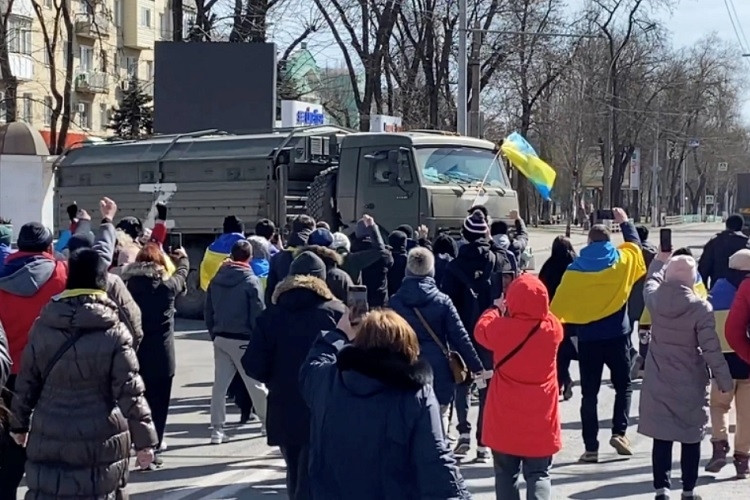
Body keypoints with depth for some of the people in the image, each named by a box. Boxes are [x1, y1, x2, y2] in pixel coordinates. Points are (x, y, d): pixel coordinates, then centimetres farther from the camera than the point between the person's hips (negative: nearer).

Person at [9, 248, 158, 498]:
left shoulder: (42, 327, 0)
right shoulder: (114, 333, -10)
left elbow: (26, 383, 7)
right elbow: (130, 391, -10)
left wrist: (20, 424, 21)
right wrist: (144, 439, -4)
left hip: (49, 438, 3)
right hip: (101, 440, -2)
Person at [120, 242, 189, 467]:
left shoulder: (127, 283, -2)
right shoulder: (166, 285, -4)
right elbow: (182, 273, 16)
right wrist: (183, 257, 36)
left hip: (133, 354, 3)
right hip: (160, 356, -2)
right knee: (157, 405, 6)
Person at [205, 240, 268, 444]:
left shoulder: (216, 280, 5)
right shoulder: (250, 281, -12)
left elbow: (208, 312, 9)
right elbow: (258, 315, -13)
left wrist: (214, 334, 16)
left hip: (220, 338, 5)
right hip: (243, 340, -5)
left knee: (219, 385, 4)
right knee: (255, 384, 8)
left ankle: (217, 429, 2)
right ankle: (268, 422, 20)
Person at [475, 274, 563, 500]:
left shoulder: (499, 328, -12)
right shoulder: (552, 328, -9)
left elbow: (482, 330, 10)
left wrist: (497, 310, 26)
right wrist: (535, 305, 24)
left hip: (505, 419, 0)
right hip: (540, 420, 0)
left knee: (506, 475, 13)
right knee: (538, 475, 6)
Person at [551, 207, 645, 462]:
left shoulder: (575, 268, -4)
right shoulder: (622, 261, -1)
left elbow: (559, 303, -3)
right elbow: (635, 244, 20)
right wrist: (625, 222, 34)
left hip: (588, 337, 0)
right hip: (617, 334, 0)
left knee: (589, 393, 5)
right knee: (623, 385, 15)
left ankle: (591, 447, 5)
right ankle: (619, 432, -2)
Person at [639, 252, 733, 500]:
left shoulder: (655, 300, -5)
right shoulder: (700, 308, -15)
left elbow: (651, 281, 21)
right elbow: (711, 350, -14)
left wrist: (661, 259, 36)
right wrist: (725, 382, -4)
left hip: (658, 384, 3)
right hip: (691, 386, -3)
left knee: (661, 438, 7)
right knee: (691, 439, 9)